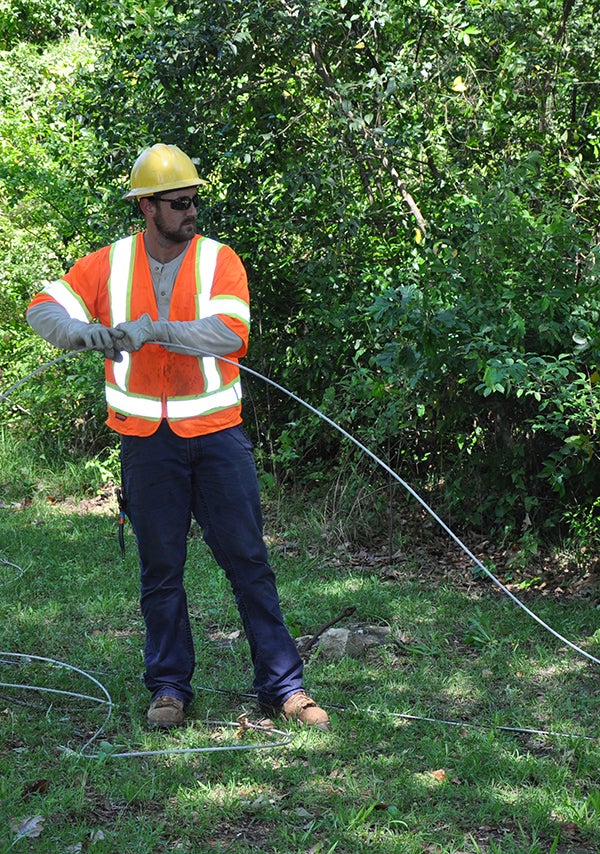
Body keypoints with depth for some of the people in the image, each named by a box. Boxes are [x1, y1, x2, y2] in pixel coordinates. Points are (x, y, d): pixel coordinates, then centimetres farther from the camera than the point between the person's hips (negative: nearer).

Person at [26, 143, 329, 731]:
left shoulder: (219, 260, -2)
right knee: (159, 567, 8)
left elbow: (231, 334, -17)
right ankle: (169, 687, 20)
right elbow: (43, 309, -1)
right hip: (147, 440, 1)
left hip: (216, 433, -1)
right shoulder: (108, 265, 3)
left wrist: (155, 329, -28)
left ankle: (283, 686, 9)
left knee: (247, 560, 2)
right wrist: (84, 332, -22)